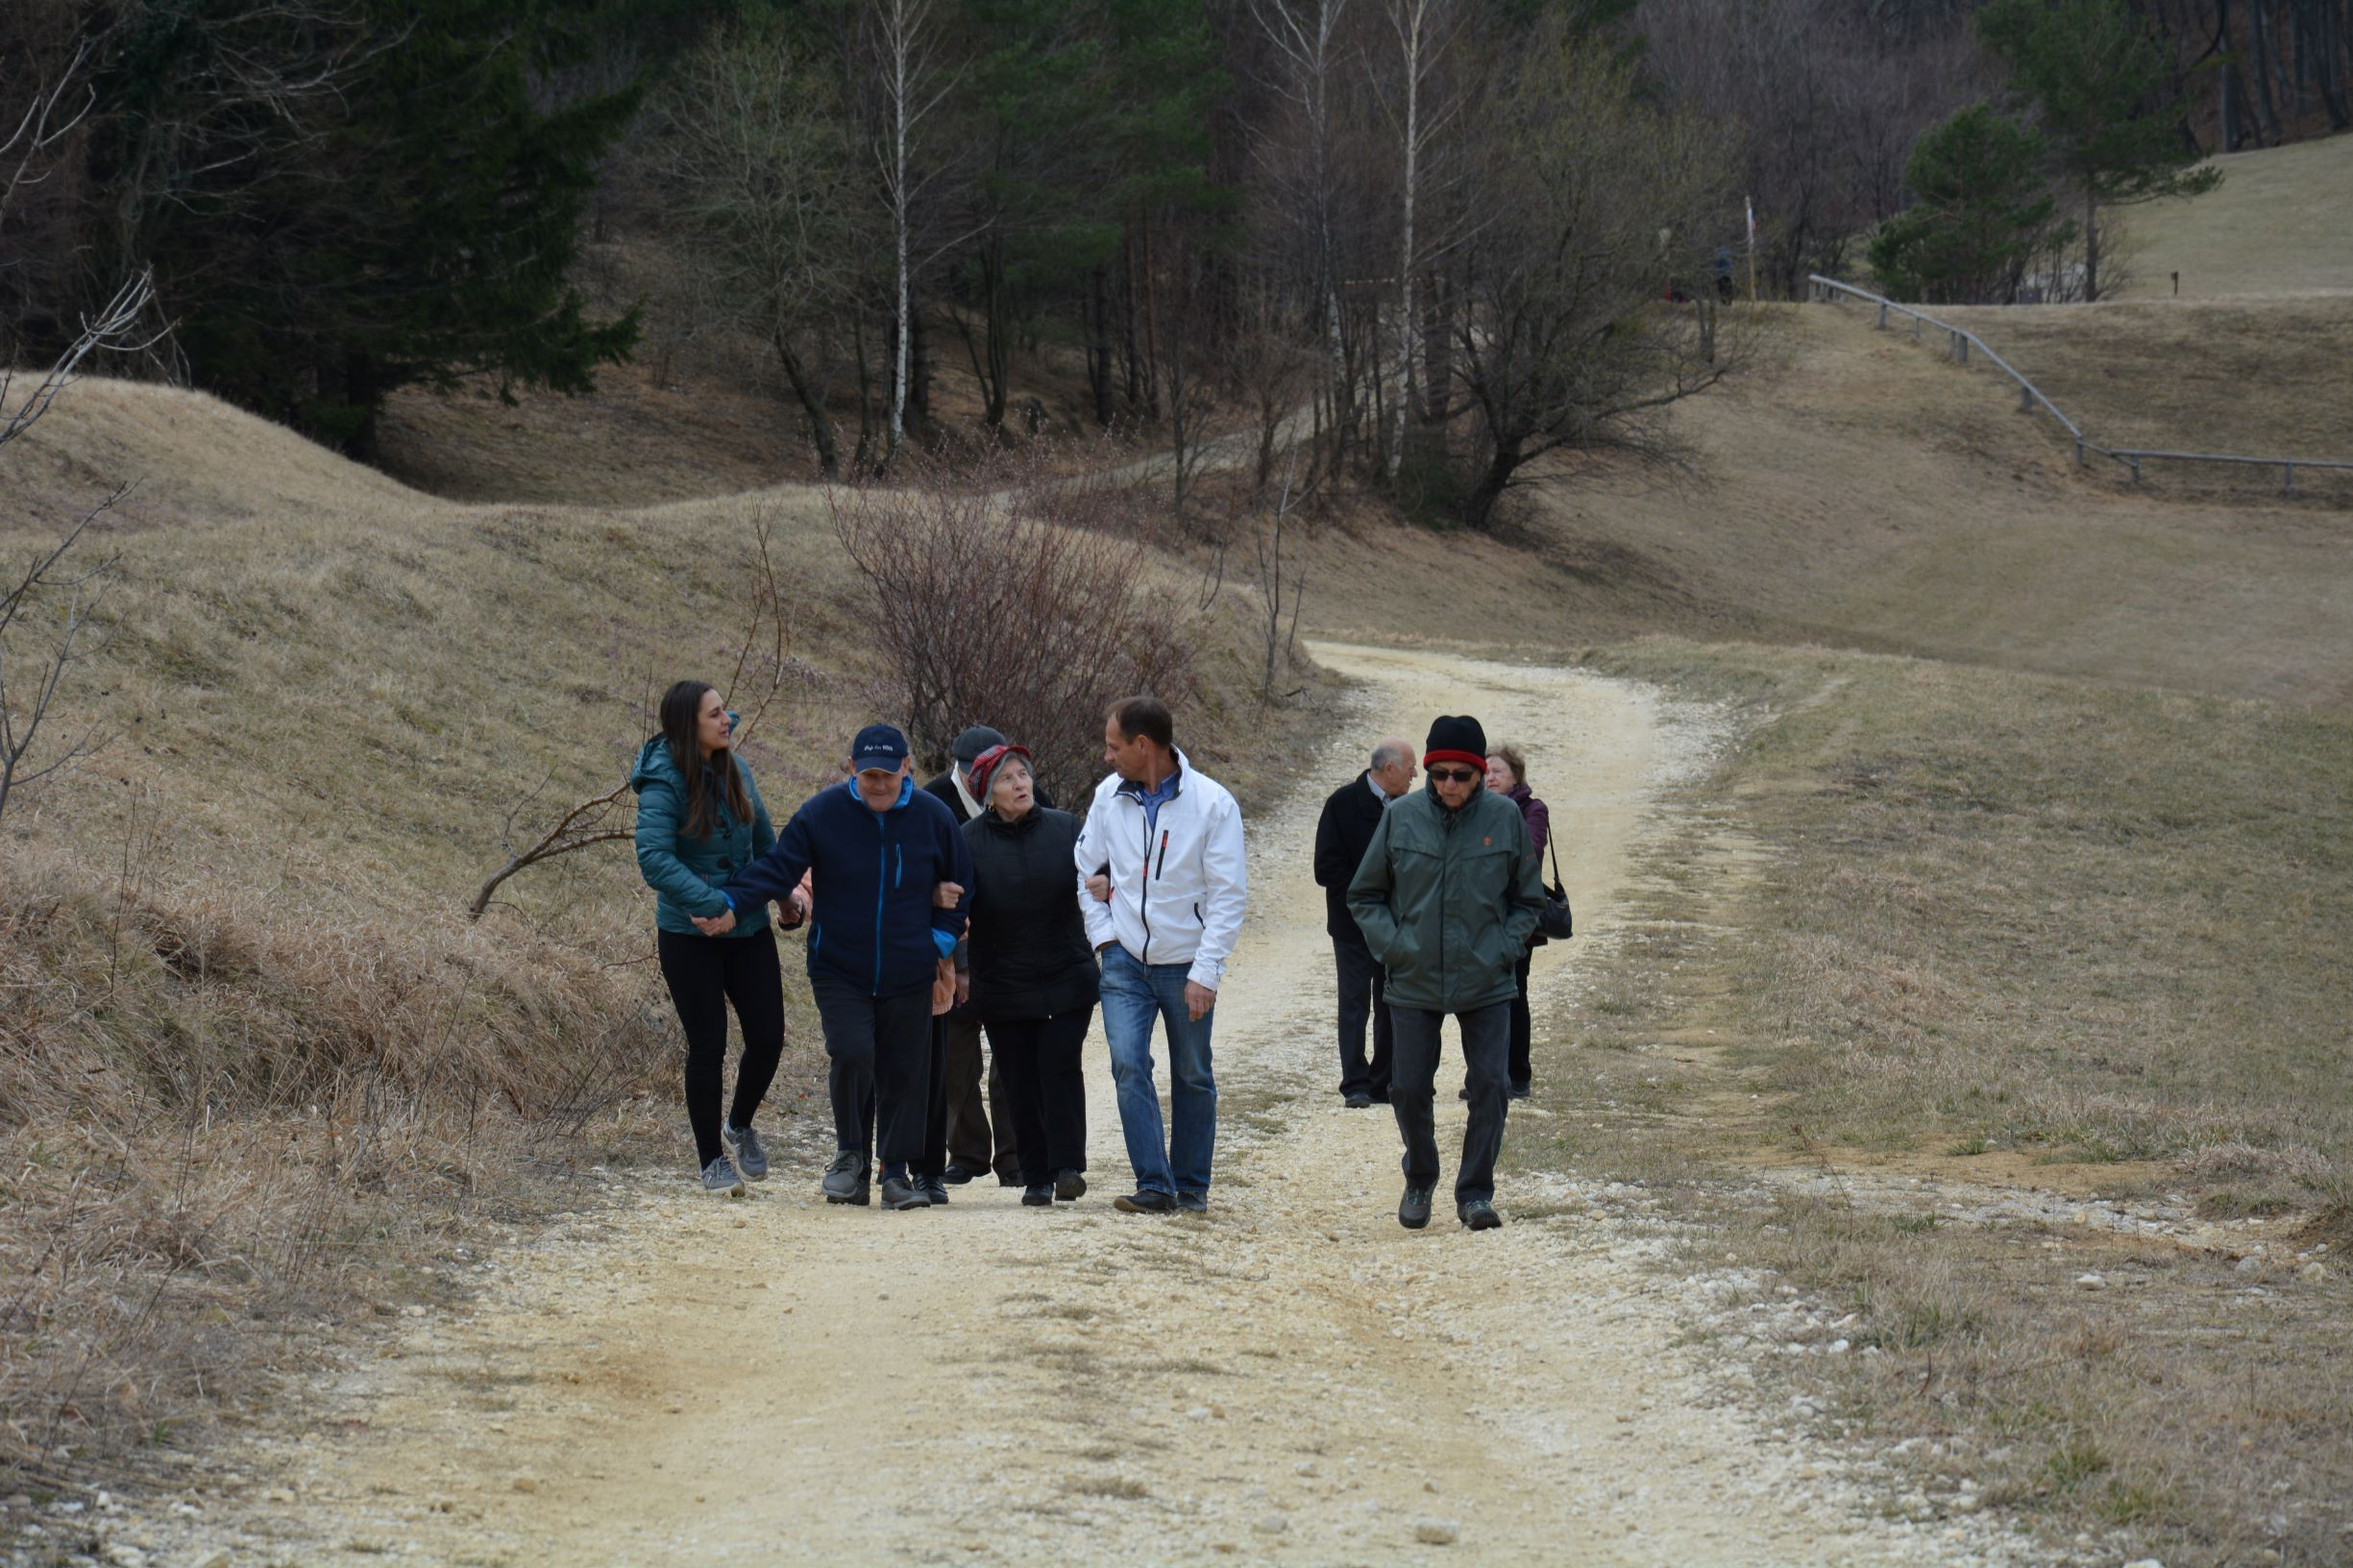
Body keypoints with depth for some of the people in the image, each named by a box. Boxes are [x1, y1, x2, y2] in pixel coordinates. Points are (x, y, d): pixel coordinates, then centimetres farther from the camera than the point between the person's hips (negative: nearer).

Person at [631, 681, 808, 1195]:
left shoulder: (735, 770, 4)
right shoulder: (664, 783, -16)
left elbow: (764, 839, 18)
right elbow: (654, 860, -25)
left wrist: (785, 892, 5)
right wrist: (713, 904, -31)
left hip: (750, 929, 5)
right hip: (689, 936, -5)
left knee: (768, 1037, 2)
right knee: (708, 1046, 1)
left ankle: (740, 1127, 30)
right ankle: (712, 1160, 16)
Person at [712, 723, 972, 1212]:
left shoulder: (932, 817, 0)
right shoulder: (821, 814, -7)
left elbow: (959, 882, 14)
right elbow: (775, 868, -7)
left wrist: (944, 938, 3)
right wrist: (730, 906, -21)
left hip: (908, 975, 2)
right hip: (839, 970, -2)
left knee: (903, 1073, 4)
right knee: (852, 1054, -19)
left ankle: (896, 1173, 16)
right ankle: (851, 1154, 3)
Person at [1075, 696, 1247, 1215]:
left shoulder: (1211, 802, -11)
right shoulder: (1109, 797, 1)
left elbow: (1228, 894, -10)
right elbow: (1086, 870, 15)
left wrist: (1205, 972, -14)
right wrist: (1102, 932, 2)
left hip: (1186, 966, -2)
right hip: (1125, 962, 2)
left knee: (1193, 1078, 8)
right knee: (1129, 1066, -12)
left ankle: (1191, 1184, 21)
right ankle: (1154, 1185, -11)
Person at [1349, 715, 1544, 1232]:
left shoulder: (1505, 818, -2)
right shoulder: (1401, 817, -3)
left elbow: (1528, 900, 10)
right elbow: (1364, 895, 8)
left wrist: (1505, 948, -4)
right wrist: (1392, 945, -6)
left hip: (1486, 984, 0)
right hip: (1414, 984, 0)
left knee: (1490, 1085, -7)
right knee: (1409, 1089, 4)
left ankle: (1475, 1193, 4)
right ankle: (1420, 1180, 28)